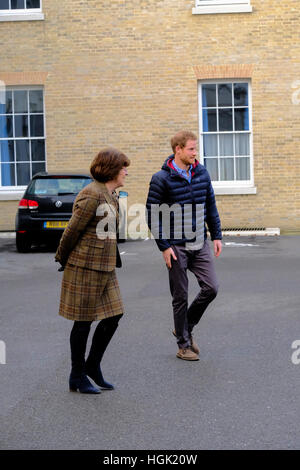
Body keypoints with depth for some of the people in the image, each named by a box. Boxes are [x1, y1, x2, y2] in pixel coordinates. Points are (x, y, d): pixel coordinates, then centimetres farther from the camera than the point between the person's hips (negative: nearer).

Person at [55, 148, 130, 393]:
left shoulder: (111, 195, 14)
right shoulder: (91, 195, -17)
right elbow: (73, 230, -13)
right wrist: (62, 260, -2)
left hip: (105, 267, 9)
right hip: (86, 266, -9)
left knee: (114, 315, 8)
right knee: (84, 322, 2)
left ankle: (92, 366, 25)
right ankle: (77, 377, 15)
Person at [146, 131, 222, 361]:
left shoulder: (202, 173, 6)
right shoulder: (161, 179, -10)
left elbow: (211, 206, 14)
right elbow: (152, 215, -8)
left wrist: (217, 236, 10)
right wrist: (164, 246, -12)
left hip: (200, 244, 5)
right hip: (177, 247, -5)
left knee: (211, 288, 0)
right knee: (180, 296, 3)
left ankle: (186, 328, 22)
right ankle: (184, 344, 17)